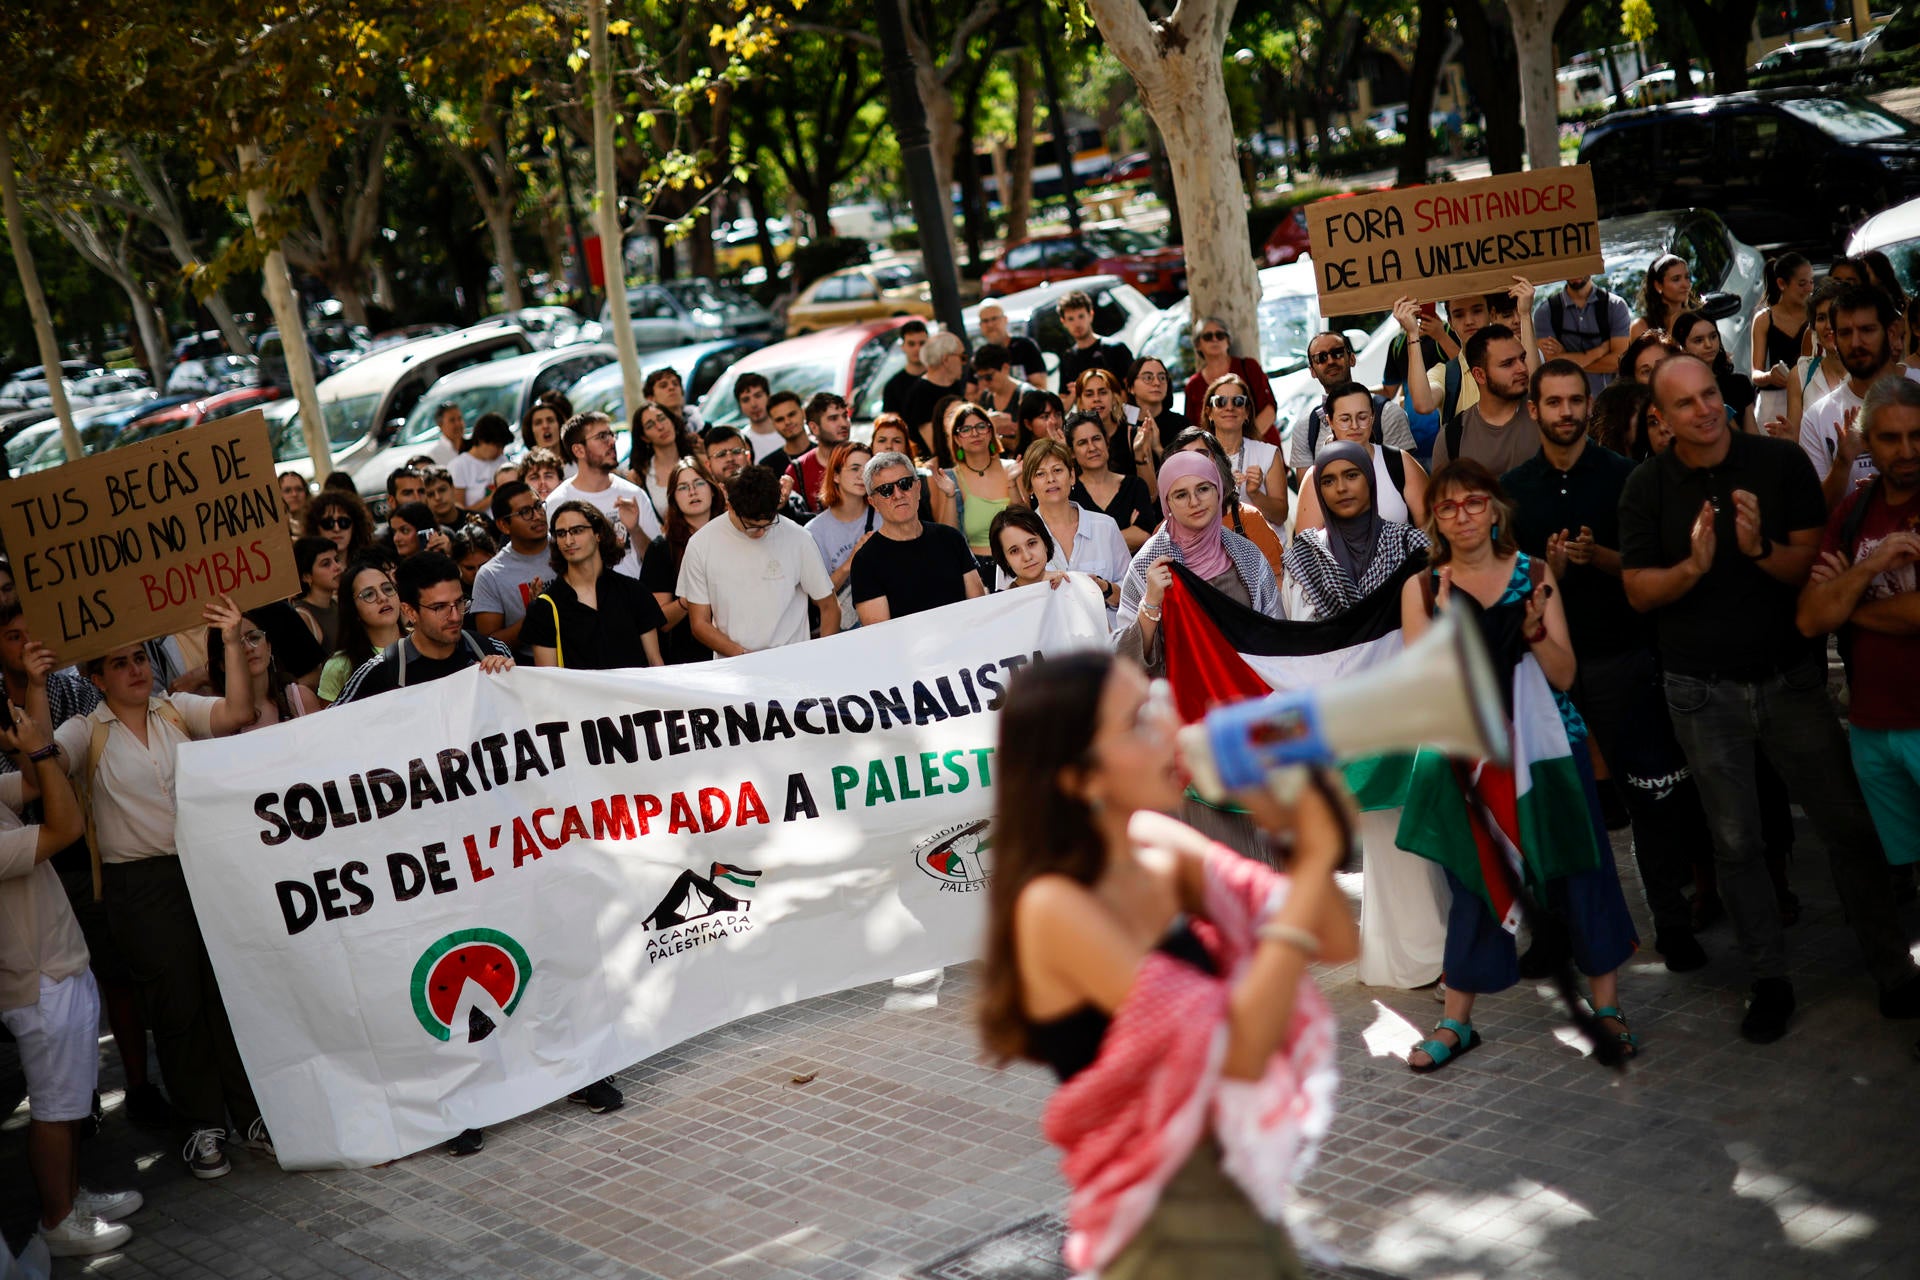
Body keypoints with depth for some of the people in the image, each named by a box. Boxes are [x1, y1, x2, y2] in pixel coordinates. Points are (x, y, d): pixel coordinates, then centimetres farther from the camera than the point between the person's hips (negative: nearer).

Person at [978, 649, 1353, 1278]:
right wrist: (1313, 861, -26)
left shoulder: (1161, 846, -3)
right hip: (1165, 1213, -7)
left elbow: (1335, 943, 0)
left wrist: (1298, 832, -17)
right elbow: (1238, 1050, -26)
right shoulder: (1056, 905, -23)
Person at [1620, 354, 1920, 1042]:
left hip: (1791, 677, -1)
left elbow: (1814, 565, -9)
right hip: (1703, 693, 1)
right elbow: (1638, 590, -5)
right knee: (1735, 842, 9)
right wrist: (1693, 566, -23)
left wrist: (1761, 551, -28)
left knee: (1848, 825, 3)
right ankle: (1769, 979, 22)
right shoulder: (1647, 486, -2)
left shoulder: (1781, 463, -6)